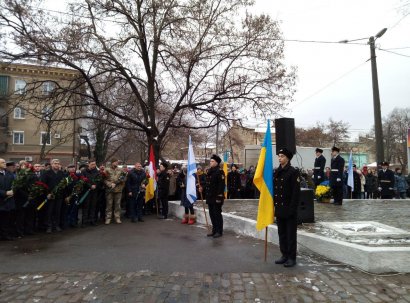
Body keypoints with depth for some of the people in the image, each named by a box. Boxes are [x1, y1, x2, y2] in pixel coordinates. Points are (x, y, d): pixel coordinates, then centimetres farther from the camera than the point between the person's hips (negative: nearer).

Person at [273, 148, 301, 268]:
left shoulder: (293, 172, -9)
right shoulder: (276, 171, 10)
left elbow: (296, 191, -13)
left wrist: (292, 209, -17)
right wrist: (273, 204, 8)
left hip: (289, 209, -6)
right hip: (279, 208, 7)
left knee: (291, 234, 4)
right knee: (282, 233, 14)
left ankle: (292, 258, 14)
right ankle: (284, 255, 26)